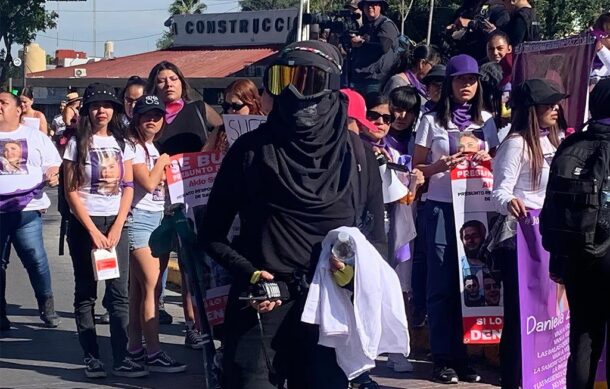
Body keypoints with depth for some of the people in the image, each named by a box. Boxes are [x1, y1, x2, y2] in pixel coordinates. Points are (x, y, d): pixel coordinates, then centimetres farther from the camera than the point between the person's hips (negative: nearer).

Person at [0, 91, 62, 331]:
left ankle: (46, 306, 9)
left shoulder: (35, 136, 10)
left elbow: (53, 165, 12)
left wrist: (53, 174, -10)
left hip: (26, 209, -1)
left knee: (35, 258, -8)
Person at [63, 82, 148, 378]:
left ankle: (121, 359, -2)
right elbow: (71, 192, -5)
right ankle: (91, 359, 7)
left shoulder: (121, 144, 9)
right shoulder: (77, 144, -1)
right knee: (86, 293, 3)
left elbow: (128, 187, 6)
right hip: (84, 224, -2)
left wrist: (117, 228, -6)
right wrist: (93, 231, -10)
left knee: (119, 293, -3)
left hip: (116, 223, 3)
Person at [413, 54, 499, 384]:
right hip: (441, 207, -3)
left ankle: (461, 356, 13)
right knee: (442, 283, -2)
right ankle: (442, 359, 5)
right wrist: (441, 165, -17)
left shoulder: (486, 121, 10)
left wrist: (487, 159, -7)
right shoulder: (432, 120, 1)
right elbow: (417, 168, 3)